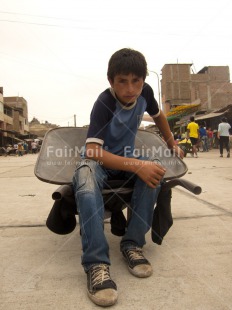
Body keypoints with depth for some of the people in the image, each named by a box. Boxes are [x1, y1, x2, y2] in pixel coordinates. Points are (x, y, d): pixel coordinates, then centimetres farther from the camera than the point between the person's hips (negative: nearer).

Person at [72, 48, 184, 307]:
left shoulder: (145, 92, -7)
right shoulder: (104, 102, -24)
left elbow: (158, 115, 16)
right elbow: (93, 150, -34)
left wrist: (172, 144, 22)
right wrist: (137, 165, -45)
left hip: (125, 158, 5)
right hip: (99, 159, -4)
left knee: (154, 170, -29)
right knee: (86, 173, -40)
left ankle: (132, 244, -21)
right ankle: (96, 263, -42)